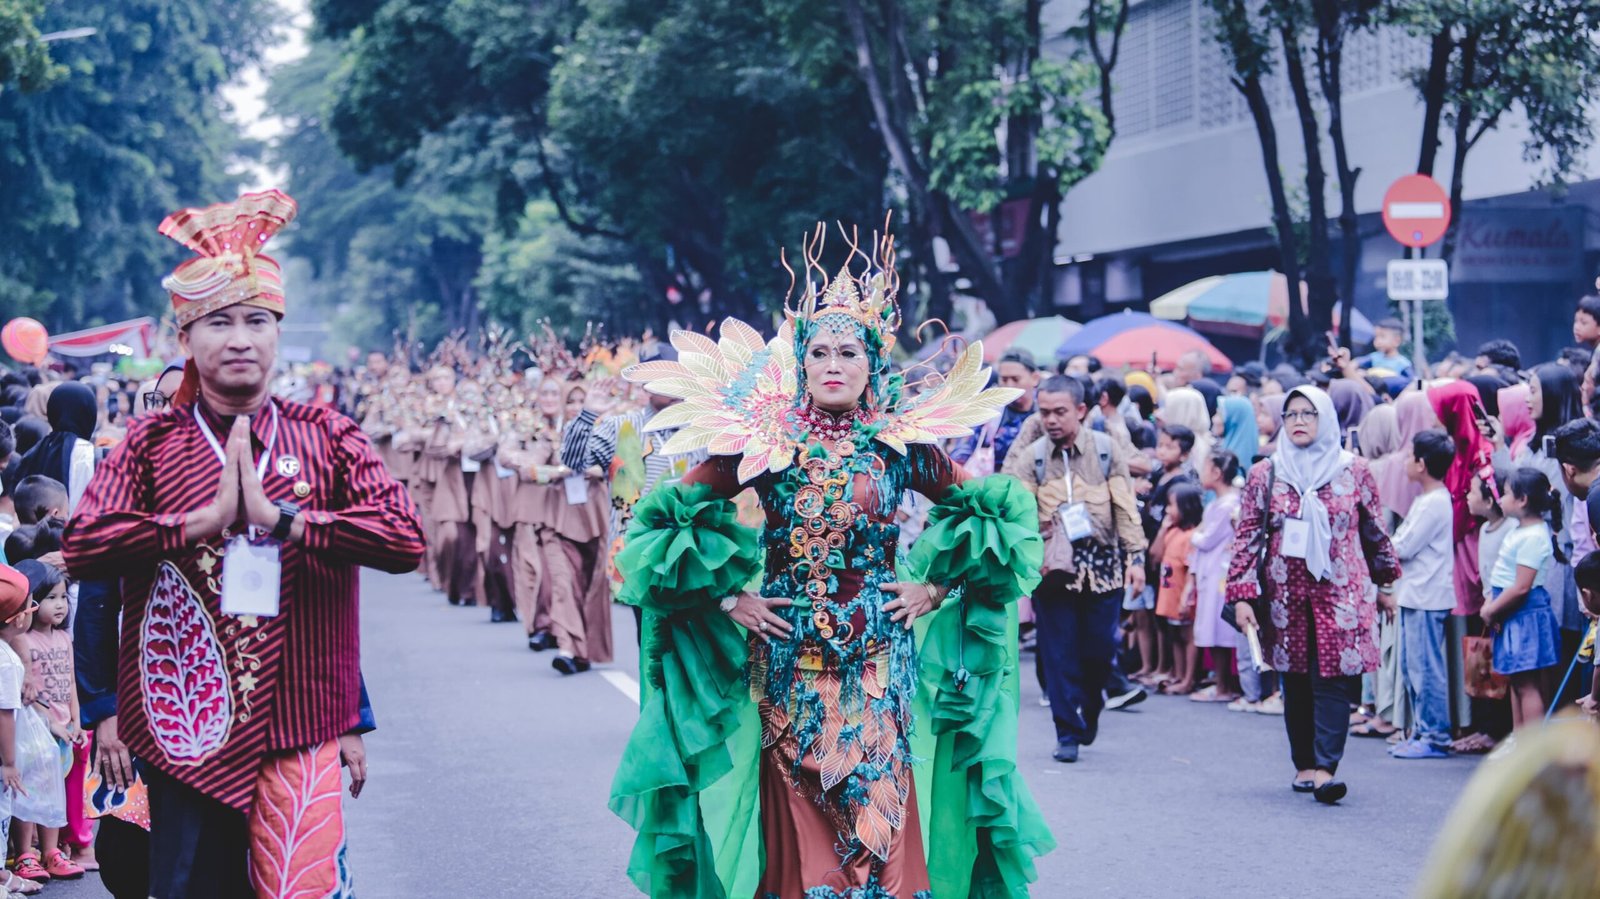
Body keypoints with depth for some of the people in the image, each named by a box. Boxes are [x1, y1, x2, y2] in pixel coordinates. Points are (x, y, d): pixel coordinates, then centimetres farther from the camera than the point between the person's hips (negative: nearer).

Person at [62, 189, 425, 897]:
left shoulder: (326, 437, 6)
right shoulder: (153, 442, 5)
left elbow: (406, 539, -8)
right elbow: (82, 547, -8)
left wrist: (280, 517, -16)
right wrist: (203, 519, -16)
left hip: (299, 736, 0)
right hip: (185, 735, 0)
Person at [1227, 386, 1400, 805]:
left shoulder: (1354, 471, 3)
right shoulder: (1264, 475, 5)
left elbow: (1375, 531, 12)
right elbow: (1247, 536, 3)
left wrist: (1387, 581, 16)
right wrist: (1242, 595, -4)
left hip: (1340, 593, -2)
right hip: (1287, 594, 2)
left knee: (1333, 678, -11)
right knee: (1295, 682, 6)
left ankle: (1325, 768, -14)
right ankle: (1304, 764, 15)